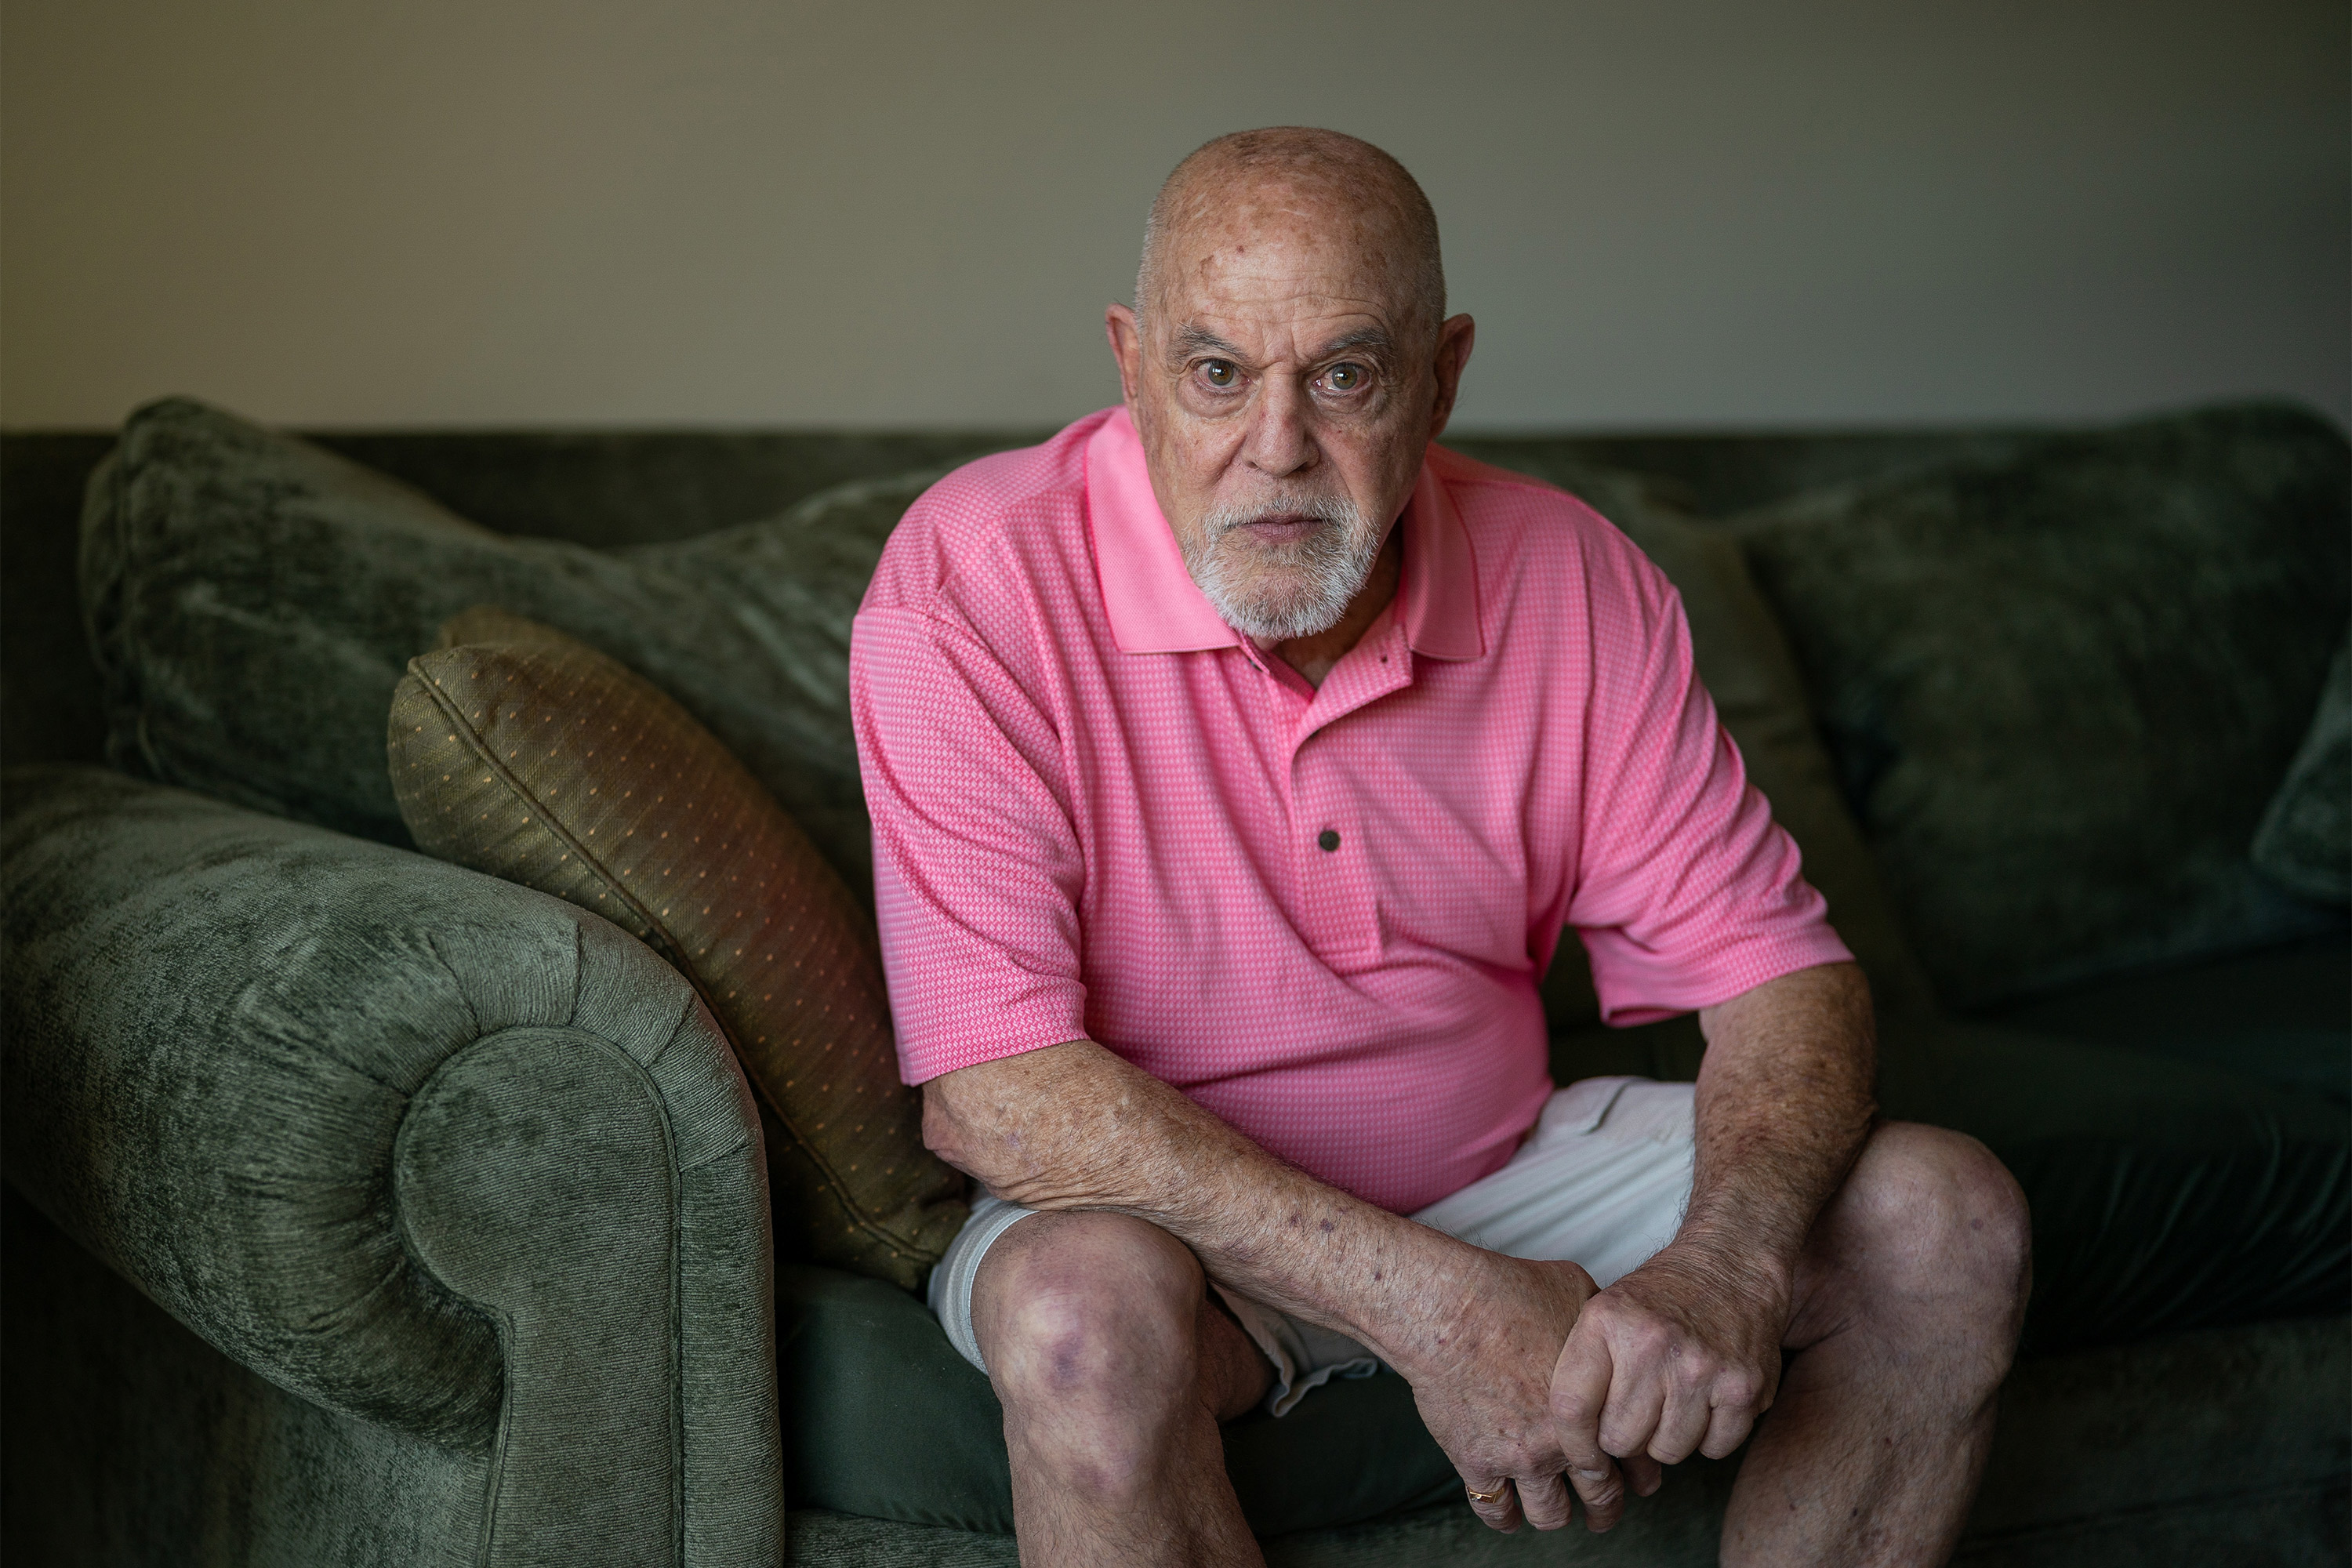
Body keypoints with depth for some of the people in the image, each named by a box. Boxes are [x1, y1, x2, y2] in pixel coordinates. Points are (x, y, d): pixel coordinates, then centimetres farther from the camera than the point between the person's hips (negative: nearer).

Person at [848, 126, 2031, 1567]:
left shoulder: (1574, 583, -9)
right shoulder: (973, 585, -21)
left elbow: (1782, 975, -7)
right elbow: (990, 1090, -27)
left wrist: (1724, 1263, -31)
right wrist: (1424, 1300, -35)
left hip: (1505, 1169, 4)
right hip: (1147, 1207, -4)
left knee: (1946, 1220, -12)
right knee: (1085, 1311, -38)